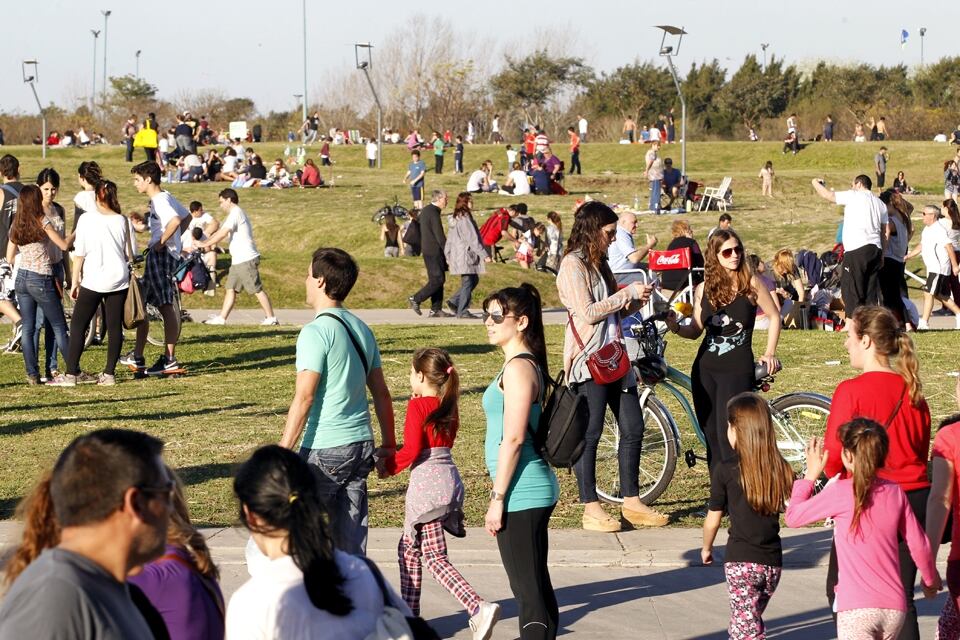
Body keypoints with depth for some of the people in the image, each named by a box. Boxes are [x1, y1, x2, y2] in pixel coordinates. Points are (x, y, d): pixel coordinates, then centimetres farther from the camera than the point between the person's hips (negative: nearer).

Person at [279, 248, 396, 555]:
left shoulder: (316, 332, -13)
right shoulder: (361, 329, 11)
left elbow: (304, 397, -18)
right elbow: (381, 393, 15)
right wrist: (389, 444, 23)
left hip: (325, 449, -7)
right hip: (361, 444, 8)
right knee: (352, 537, 9)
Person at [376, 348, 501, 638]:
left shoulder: (418, 405, -10)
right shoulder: (449, 406, 11)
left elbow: (412, 450, -16)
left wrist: (388, 467, -1)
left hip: (427, 481, -8)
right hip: (449, 478, 8)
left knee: (435, 557, -7)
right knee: (409, 548, 19)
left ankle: (479, 607, -22)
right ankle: (409, 612, 24)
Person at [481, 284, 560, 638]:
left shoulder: (517, 367, -15)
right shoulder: (526, 363, 15)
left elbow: (513, 438, -20)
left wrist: (497, 498, -18)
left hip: (521, 495, -10)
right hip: (533, 491, 10)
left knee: (529, 591, -8)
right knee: (537, 587, 14)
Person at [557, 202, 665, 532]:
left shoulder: (599, 263, 18)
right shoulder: (573, 264, -10)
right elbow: (588, 313, -18)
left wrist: (636, 301, 2)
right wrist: (628, 293, -12)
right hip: (588, 359, -9)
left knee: (633, 428, 9)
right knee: (590, 433, -4)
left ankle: (631, 502, 17)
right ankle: (591, 509, 2)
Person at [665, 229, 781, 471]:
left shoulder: (751, 283, -3)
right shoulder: (704, 289, 6)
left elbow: (774, 316, 6)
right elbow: (695, 330, 10)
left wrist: (769, 354, 3)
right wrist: (676, 328, -10)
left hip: (737, 369, -4)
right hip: (705, 369, 4)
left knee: (728, 437, -14)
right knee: (711, 436, 5)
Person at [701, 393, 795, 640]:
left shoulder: (725, 471, -9)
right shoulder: (781, 469, 1)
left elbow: (713, 520, -1)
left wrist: (706, 548, 16)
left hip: (740, 561, -5)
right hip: (773, 563, 5)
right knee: (752, 618, 24)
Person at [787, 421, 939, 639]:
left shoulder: (840, 492, -7)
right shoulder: (895, 492, 7)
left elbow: (792, 517, 2)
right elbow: (919, 545, 12)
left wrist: (811, 475, 13)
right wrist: (931, 579, 30)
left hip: (858, 610, -6)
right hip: (895, 609, 6)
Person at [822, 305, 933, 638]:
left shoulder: (851, 391, -13)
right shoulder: (913, 391, 5)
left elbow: (833, 457, -12)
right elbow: (922, 451, 13)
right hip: (914, 497, 5)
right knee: (902, 597, 10)